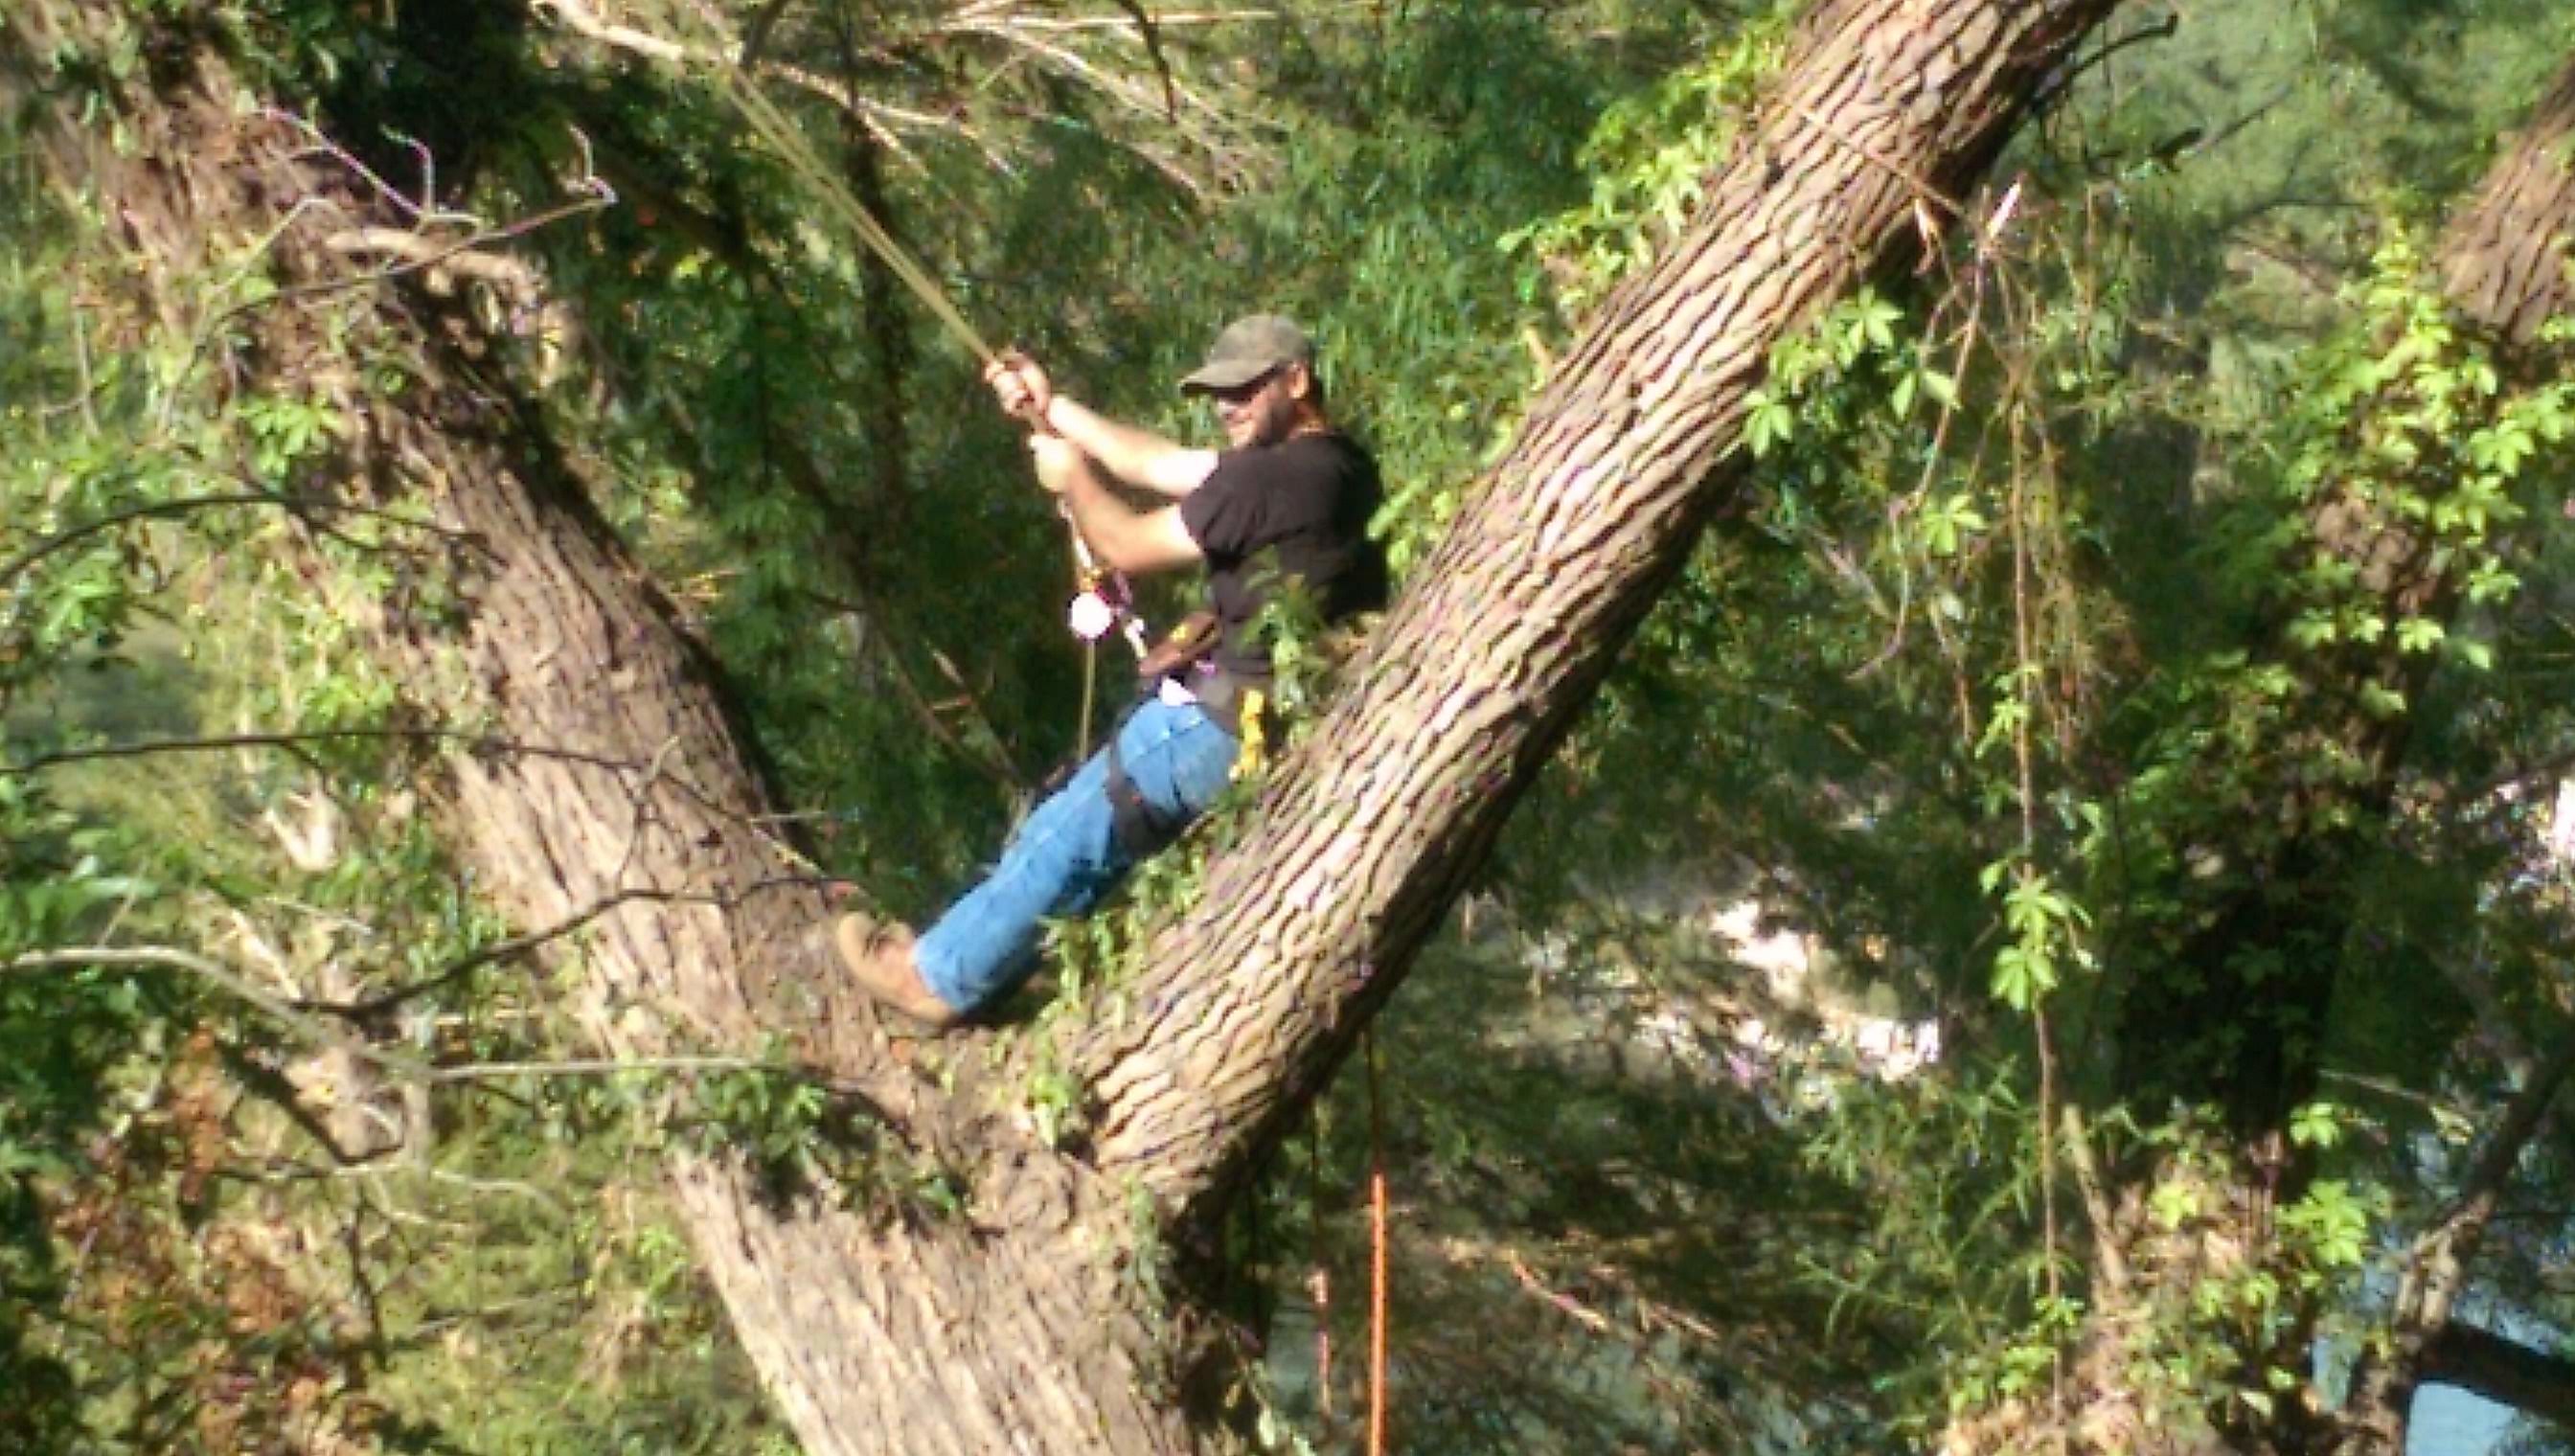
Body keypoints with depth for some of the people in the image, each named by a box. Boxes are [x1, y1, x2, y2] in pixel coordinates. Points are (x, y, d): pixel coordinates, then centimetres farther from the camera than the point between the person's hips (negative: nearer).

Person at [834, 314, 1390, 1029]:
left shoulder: (1271, 476, -21)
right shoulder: (1338, 466, 9)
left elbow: (1129, 546, -11)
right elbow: (1162, 464, 16)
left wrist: (1073, 479, 8)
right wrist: (1054, 407, 17)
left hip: (1235, 725, -10)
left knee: (1070, 835, 4)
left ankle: (940, 977, 16)